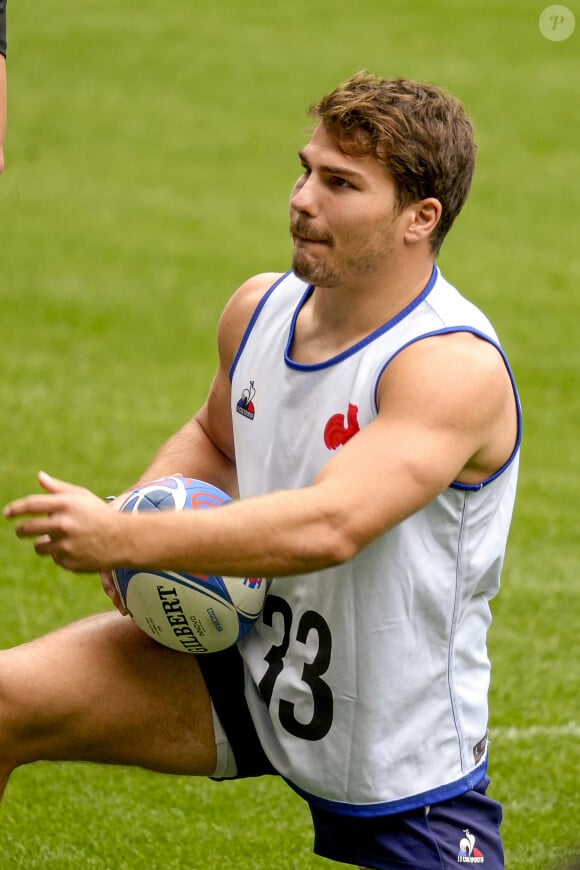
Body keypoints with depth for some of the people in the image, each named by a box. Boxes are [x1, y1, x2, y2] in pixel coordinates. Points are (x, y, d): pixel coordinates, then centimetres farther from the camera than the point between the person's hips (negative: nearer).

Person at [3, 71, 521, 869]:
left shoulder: (456, 367, -25)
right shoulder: (259, 309, -1)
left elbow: (329, 526, -37)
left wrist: (125, 540, -38)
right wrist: (147, 515, -2)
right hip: (250, 667, 5)